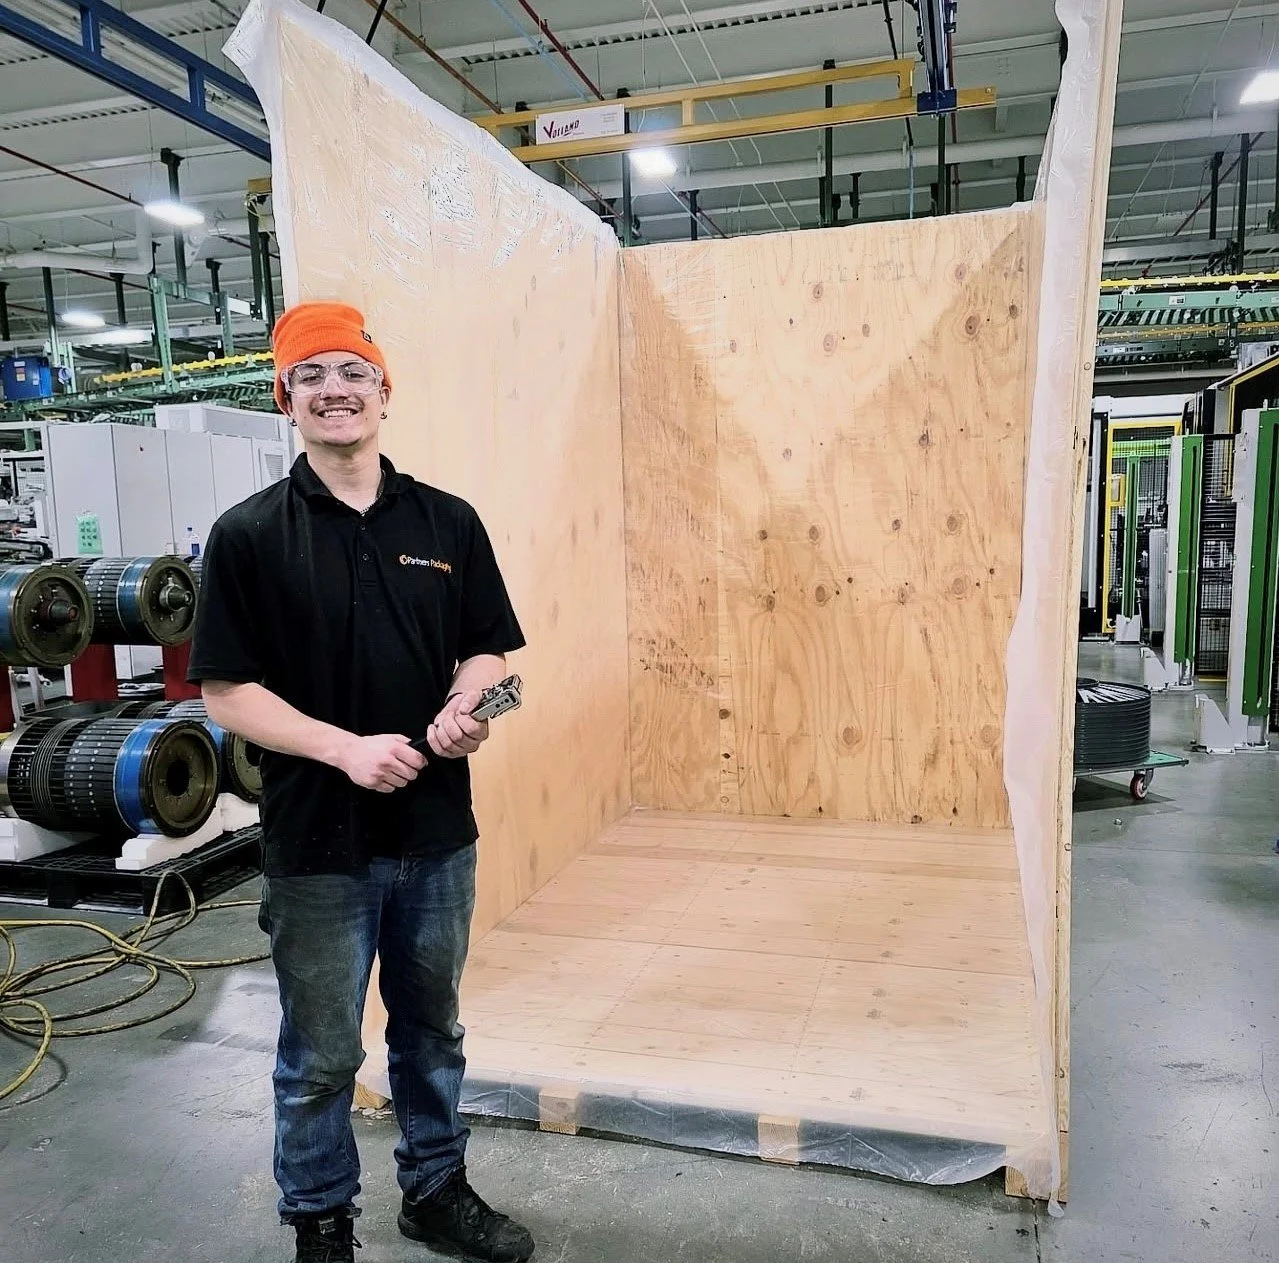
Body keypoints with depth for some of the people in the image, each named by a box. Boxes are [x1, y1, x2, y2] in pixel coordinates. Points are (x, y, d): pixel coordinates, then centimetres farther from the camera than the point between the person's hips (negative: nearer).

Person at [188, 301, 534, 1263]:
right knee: (321, 1055, 14)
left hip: (438, 832, 3)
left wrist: (465, 706, -16)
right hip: (317, 843, -2)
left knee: (432, 1029, 20)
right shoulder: (249, 535, -7)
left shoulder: (447, 522, 1)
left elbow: (488, 650, 6)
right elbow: (226, 690, -8)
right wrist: (346, 747, -21)